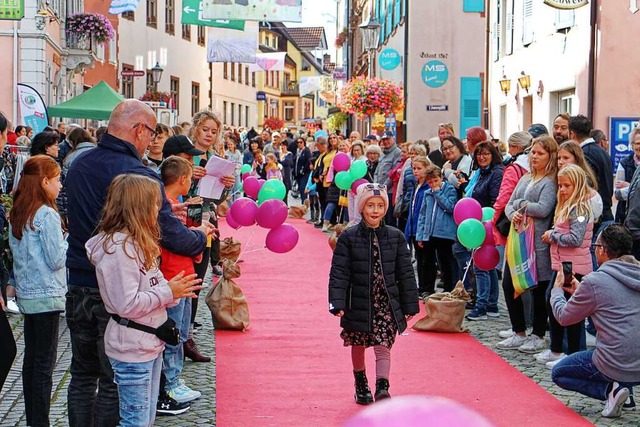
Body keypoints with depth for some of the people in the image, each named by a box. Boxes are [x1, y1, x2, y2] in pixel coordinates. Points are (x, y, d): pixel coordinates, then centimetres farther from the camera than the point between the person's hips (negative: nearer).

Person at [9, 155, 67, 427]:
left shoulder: (17, 214, 8)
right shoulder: (47, 215, -16)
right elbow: (56, 260, -16)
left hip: (26, 295, 8)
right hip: (47, 295, -8)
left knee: (31, 358, 14)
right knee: (45, 363, -2)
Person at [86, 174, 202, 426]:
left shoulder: (136, 242, 11)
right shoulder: (118, 249, -21)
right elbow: (127, 305, -26)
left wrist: (174, 291, -2)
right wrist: (167, 292, -17)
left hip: (150, 344, 10)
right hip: (132, 350, -10)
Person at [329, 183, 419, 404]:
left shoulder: (396, 237, 1)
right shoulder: (348, 237, -4)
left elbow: (405, 273, 5)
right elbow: (339, 272, -6)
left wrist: (409, 305, 4)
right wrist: (337, 303, -16)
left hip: (387, 303, 0)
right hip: (358, 303, 0)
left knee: (383, 347, -11)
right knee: (358, 346, 14)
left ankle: (382, 388, -18)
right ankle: (361, 386, 34)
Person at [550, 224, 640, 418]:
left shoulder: (594, 281, -14)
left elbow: (564, 317, -1)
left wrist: (557, 290, 18)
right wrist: (580, 292, 26)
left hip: (617, 367, -7)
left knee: (558, 373, 17)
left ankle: (610, 390, -2)